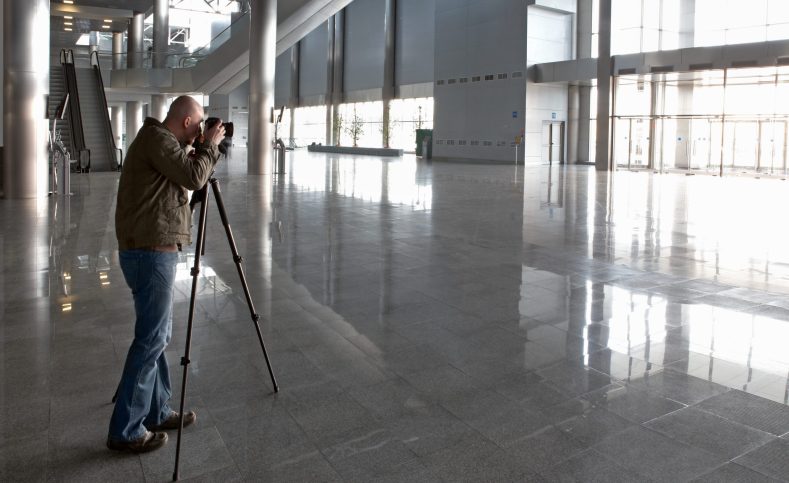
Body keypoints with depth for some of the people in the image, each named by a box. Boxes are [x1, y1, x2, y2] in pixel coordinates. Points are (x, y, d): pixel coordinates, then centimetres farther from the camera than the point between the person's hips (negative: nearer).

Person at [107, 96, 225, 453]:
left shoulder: (158, 140, 18)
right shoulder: (157, 139, -12)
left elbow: (184, 177, 25)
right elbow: (194, 177, -19)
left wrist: (204, 149, 17)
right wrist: (210, 145, -4)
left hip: (149, 250, 10)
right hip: (150, 252, -10)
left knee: (158, 334, 15)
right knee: (151, 338, -6)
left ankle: (155, 411, 24)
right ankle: (125, 430, 2)